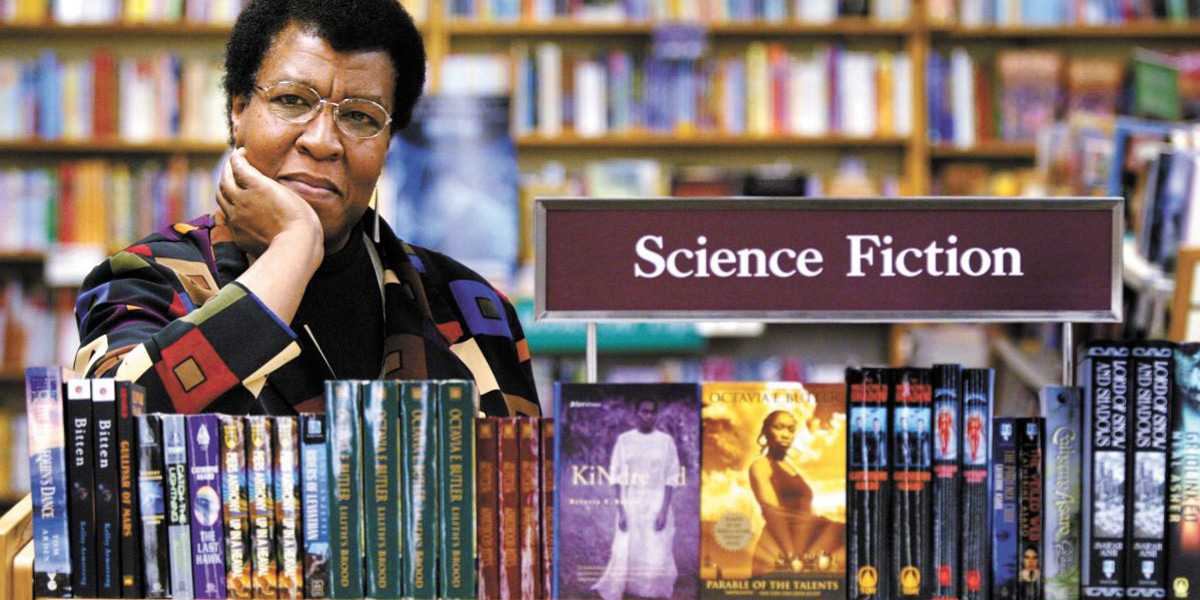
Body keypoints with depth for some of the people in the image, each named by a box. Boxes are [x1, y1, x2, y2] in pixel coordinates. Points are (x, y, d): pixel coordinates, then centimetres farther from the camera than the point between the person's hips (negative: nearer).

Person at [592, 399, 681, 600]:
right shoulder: (624, 440, 4)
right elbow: (617, 477, 3)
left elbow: (671, 478, 2)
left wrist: (664, 510, -8)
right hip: (630, 506, 0)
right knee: (624, 556, -3)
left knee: (657, 558, -4)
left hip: (657, 506, 0)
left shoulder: (666, 441, 3)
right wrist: (620, 510, -6)